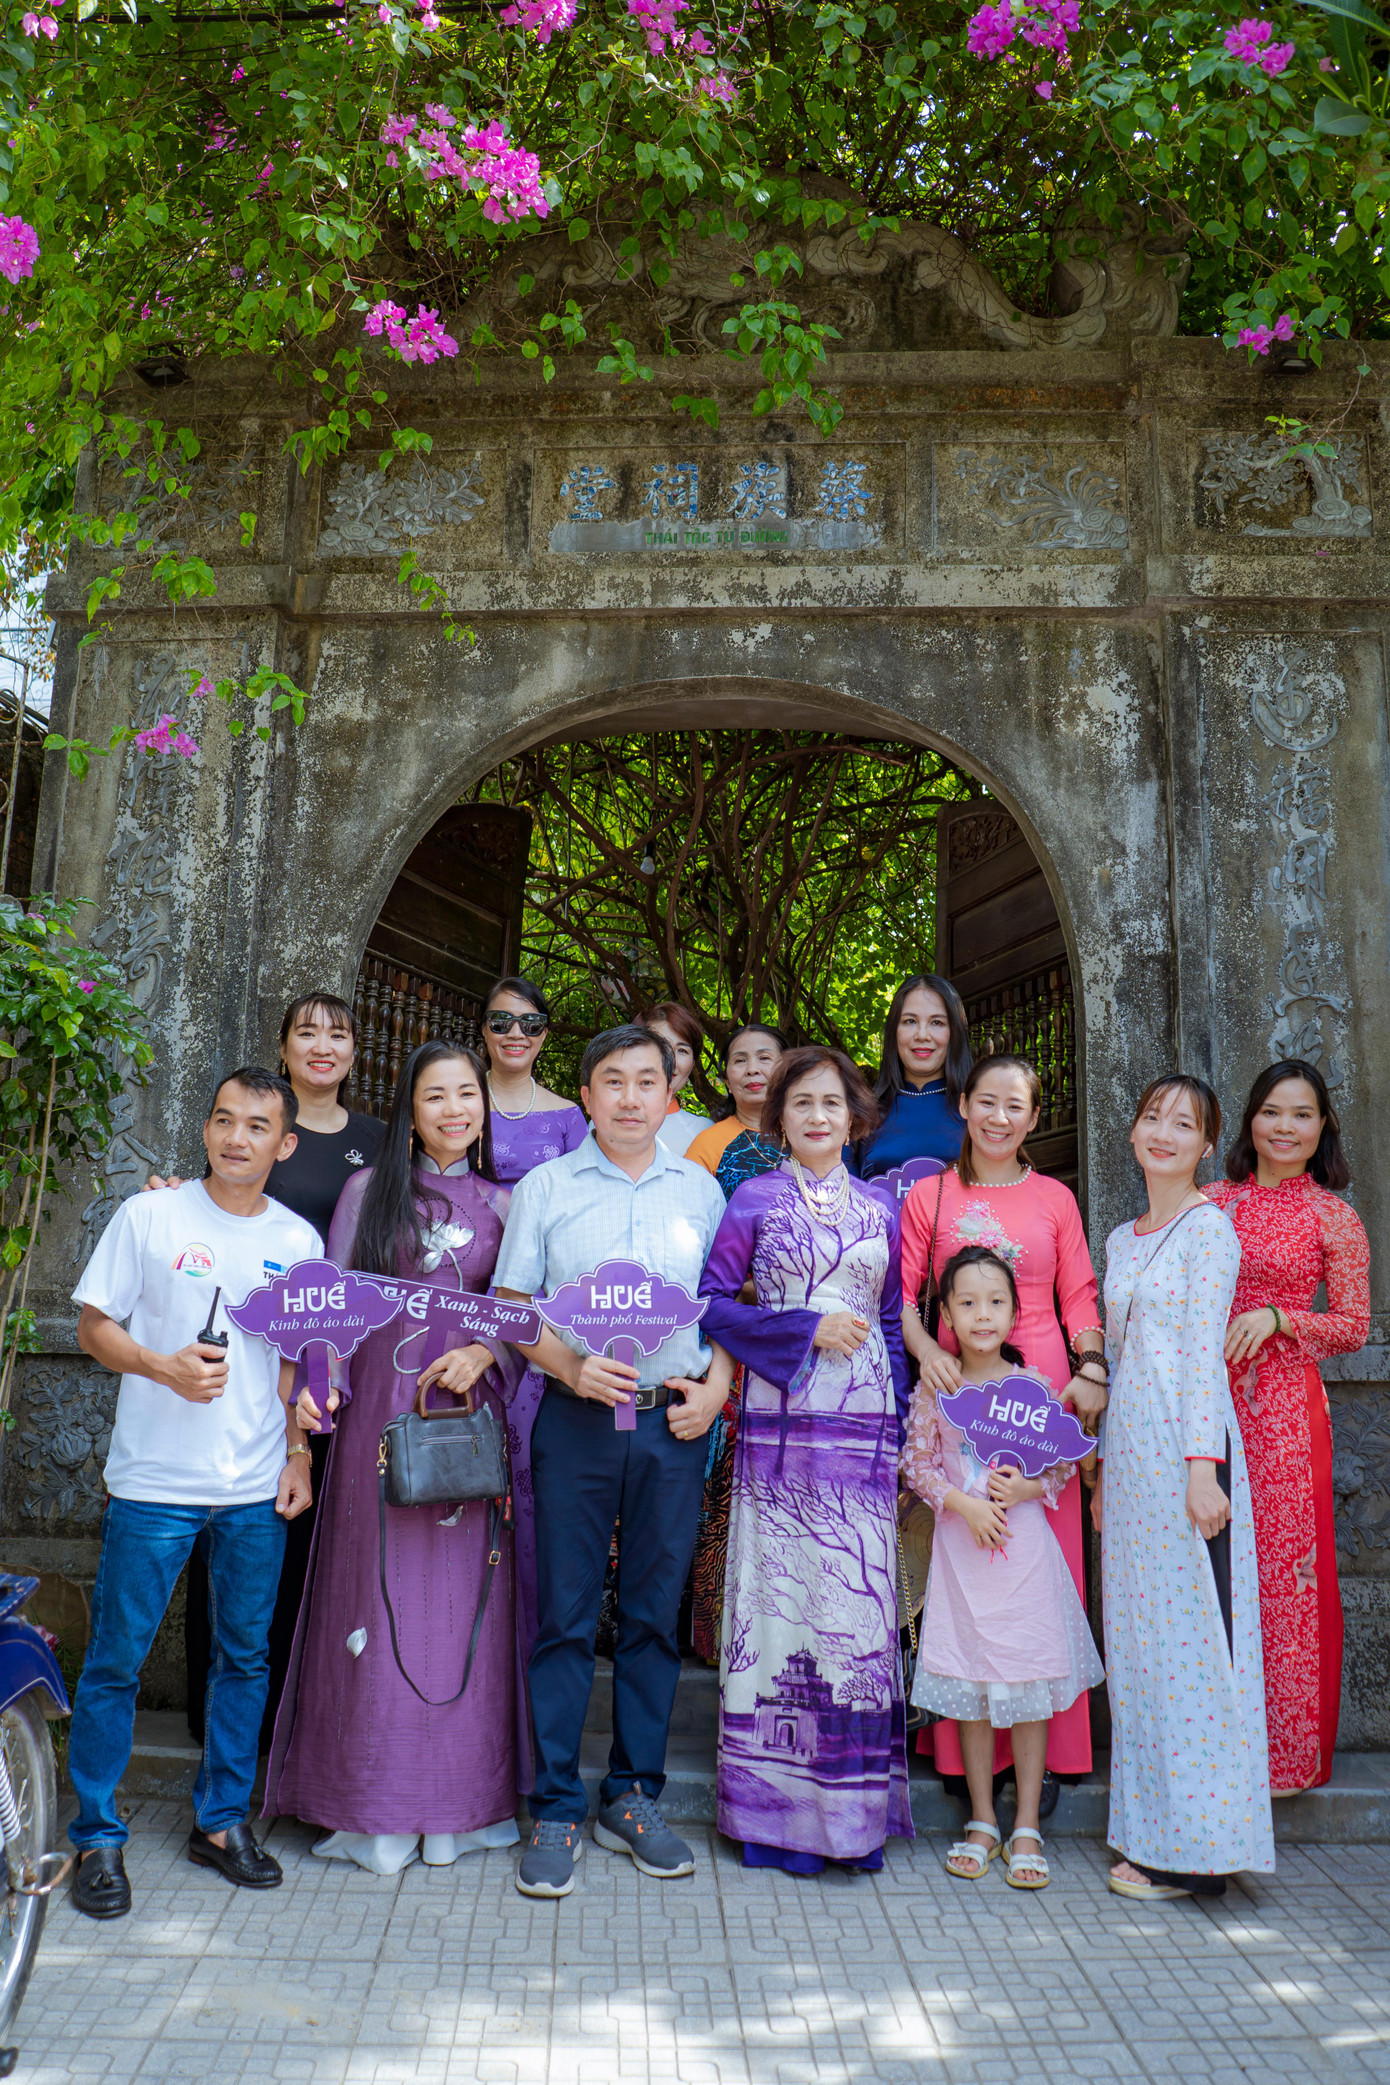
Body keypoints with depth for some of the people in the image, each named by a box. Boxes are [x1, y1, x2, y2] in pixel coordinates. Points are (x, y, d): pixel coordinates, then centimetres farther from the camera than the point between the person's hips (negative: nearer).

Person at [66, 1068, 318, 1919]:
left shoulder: (298, 1240, 5)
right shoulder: (149, 1216, -4)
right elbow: (94, 1325, -1)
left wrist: (298, 1452, 6)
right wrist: (164, 1367, -17)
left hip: (257, 1491, 3)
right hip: (154, 1483, -3)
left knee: (246, 1657, 12)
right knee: (117, 1659, 4)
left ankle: (223, 1818, 29)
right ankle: (98, 1835, 22)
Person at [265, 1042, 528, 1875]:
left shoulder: (503, 1204, 9)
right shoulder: (369, 1192, 8)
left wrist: (482, 1354, -12)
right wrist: (317, 1382, -10)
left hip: (470, 1419, 1)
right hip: (380, 1415, 0)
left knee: (462, 1602, 4)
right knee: (380, 1599, 2)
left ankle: (455, 1804, 18)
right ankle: (378, 1809, 16)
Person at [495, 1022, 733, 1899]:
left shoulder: (701, 1191, 10)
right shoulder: (545, 1188, 5)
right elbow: (510, 1307, 3)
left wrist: (716, 1385, -2)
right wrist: (570, 1366, -12)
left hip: (675, 1427, 2)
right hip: (577, 1421, -2)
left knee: (656, 1614, 9)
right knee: (565, 1617, 2)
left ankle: (634, 1799, 24)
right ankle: (556, 1811, 15)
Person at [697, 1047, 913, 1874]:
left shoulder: (878, 1212, 13)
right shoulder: (754, 1200, 4)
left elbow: (895, 1324, 16)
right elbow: (714, 1302, -2)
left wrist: (901, 1426, 10)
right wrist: (807, 1328, -10)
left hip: (863, 1427, 3)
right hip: (781, 1424, -3)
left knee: (860, 1598, 3)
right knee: (781, 1592, 0)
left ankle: (856, 1807, 15)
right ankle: (778, 1807, 12)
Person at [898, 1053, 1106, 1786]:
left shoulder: (1055, 1198, 11)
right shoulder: (929, 1195, 8)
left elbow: (1079, 1295, 10)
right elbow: (902, 1290, 5)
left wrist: (1091, 1368, -4)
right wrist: (925, 1349, -12)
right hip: (957, 1389, -1)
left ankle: (1044, 1751, 13)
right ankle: (963, 1745, 12)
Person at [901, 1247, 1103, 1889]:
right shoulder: (934, 1390, -1)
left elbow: (1065, 1463, 4)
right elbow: (916, 1464, 2)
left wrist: (1027, 1488, -13)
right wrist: (964, 1504, -11)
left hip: (1025, 1543, 0)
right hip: (961, 1547, 1)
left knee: (1030, 1683, 3)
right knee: (970, 1688, 7)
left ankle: (1027, 1827, 15)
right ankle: (982, 1822, 22)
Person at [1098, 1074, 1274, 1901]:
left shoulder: (1209, 1226, -5)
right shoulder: (1122, 1239, 16)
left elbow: (1203, 1351, -12)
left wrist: (1201, 1467, -17)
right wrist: (1107, 1472, 19)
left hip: (1186, 1439, -8)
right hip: (1130, 1445, 8)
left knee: (1190, 1634, -3)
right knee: (1138, 1638, 11)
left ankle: (1197, 1848, 7)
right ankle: (1154, 1833, 21)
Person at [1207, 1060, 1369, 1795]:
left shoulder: (1333, 1217, 1)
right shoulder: (1215, 1202, 10)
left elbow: (1354, 1326, 1)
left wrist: (1275, 1319, -12)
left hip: (1284, 1404, -3)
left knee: (1282, 1567, -1)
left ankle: (1285, 1750, 14)